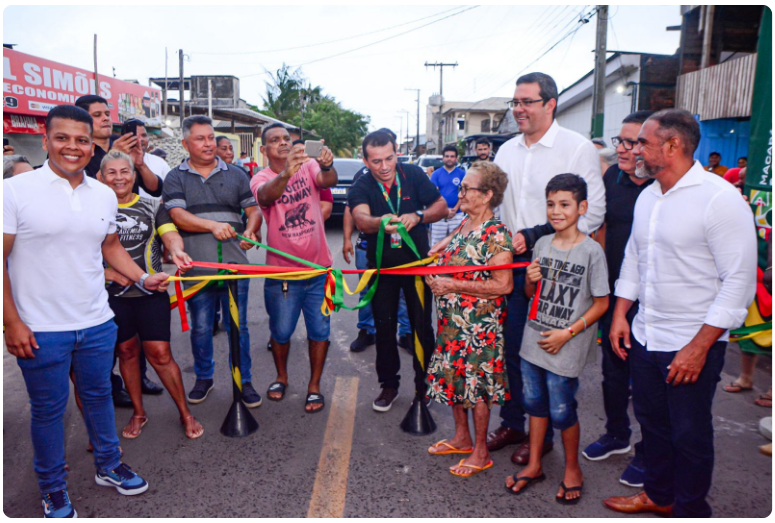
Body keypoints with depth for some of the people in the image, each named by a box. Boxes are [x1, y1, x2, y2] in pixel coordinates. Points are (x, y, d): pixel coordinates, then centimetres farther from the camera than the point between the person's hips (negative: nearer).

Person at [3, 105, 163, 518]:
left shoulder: (104, 195, 4)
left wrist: (142, 278, 2)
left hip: (97, 323, 4)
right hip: (40, 329, -4)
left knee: (99, 395, 19)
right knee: (48, 409, 11)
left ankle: (109, 466, 39)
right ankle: (52, 487, 32)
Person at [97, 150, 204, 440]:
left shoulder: (152, 206, 5)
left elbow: (170, 233, -11)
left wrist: (177, 251, -33)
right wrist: (108, 273, -13)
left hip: (151, 291, -1)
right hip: (113, 294, 2)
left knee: (159, 353, -3)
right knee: (127, 351, 12)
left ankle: (185, 414, 12)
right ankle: (138, 413, 30)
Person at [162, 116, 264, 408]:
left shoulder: (235, 175, 12)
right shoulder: (176, 178, 6)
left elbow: (253, 210, 8)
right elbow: (177, 215, -9)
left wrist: (250, 231, -14)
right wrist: (212, 225, -24)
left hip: (234, 264, 1)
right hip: (197, 267, 0)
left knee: (238, 327, 6)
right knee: (200, 328, 11)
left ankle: (245, 381, 19)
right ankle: (204, 378, 30)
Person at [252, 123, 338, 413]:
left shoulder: (308, 166, -1)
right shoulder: (261, 179, -6)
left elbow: (329, 181, -23)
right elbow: (266, 196, -30)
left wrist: (327, 166, -47)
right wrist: (286, 174, -52)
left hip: (318, 266, 1)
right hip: (282, 269, -1)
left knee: (319, 330, 8)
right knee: (281, 331, 12)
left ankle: (315, 386, 25)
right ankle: (281, 377, 38)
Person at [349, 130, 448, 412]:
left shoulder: (413, 175, -6)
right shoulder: (362, 187, -9)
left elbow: (442, 207, -5)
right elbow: (361, 219, -30)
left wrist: (417, 216, -25)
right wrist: (380, 223, -53)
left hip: (417, 261, 0)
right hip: (381, 265, 1)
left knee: (422, 325, 3)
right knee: (384, 327, 8)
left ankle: (424, 385, 20)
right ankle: (389, 384, 24)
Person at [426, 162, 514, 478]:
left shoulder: (496, 233, -18)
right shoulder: (463, 225, 9)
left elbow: (504, 285, -24)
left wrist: (453, 285, -21)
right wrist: (435, 273, 2)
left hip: (479, 325, -8)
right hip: (452, 321, 9)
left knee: (476, 383, 2)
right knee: (454, 377, 17)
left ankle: (481, 452, 19)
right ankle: (462, 438, 36)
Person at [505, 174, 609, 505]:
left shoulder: (592, 251, -12)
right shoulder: (543, 244, 4)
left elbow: (601, 303, -10)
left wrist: (567, 333, -15)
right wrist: (531, 279, -9)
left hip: (566, 348, -5)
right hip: (533, 341, 5)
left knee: (561, 412, 4)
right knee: (535, 403, 16)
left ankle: (572, 469, 29)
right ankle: (534, 465, 34)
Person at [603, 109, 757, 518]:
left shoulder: (721, 199, -16)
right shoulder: (647, 197, 7)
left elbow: (739, 281, -17)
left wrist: (699, 346, -19)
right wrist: (620, 314, 8)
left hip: (693, 345, -7)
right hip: (644, 338, 7)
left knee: (690, 434, 9)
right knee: (651, 422, 20)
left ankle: (690, 509, 31)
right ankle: (659, 496, 41)